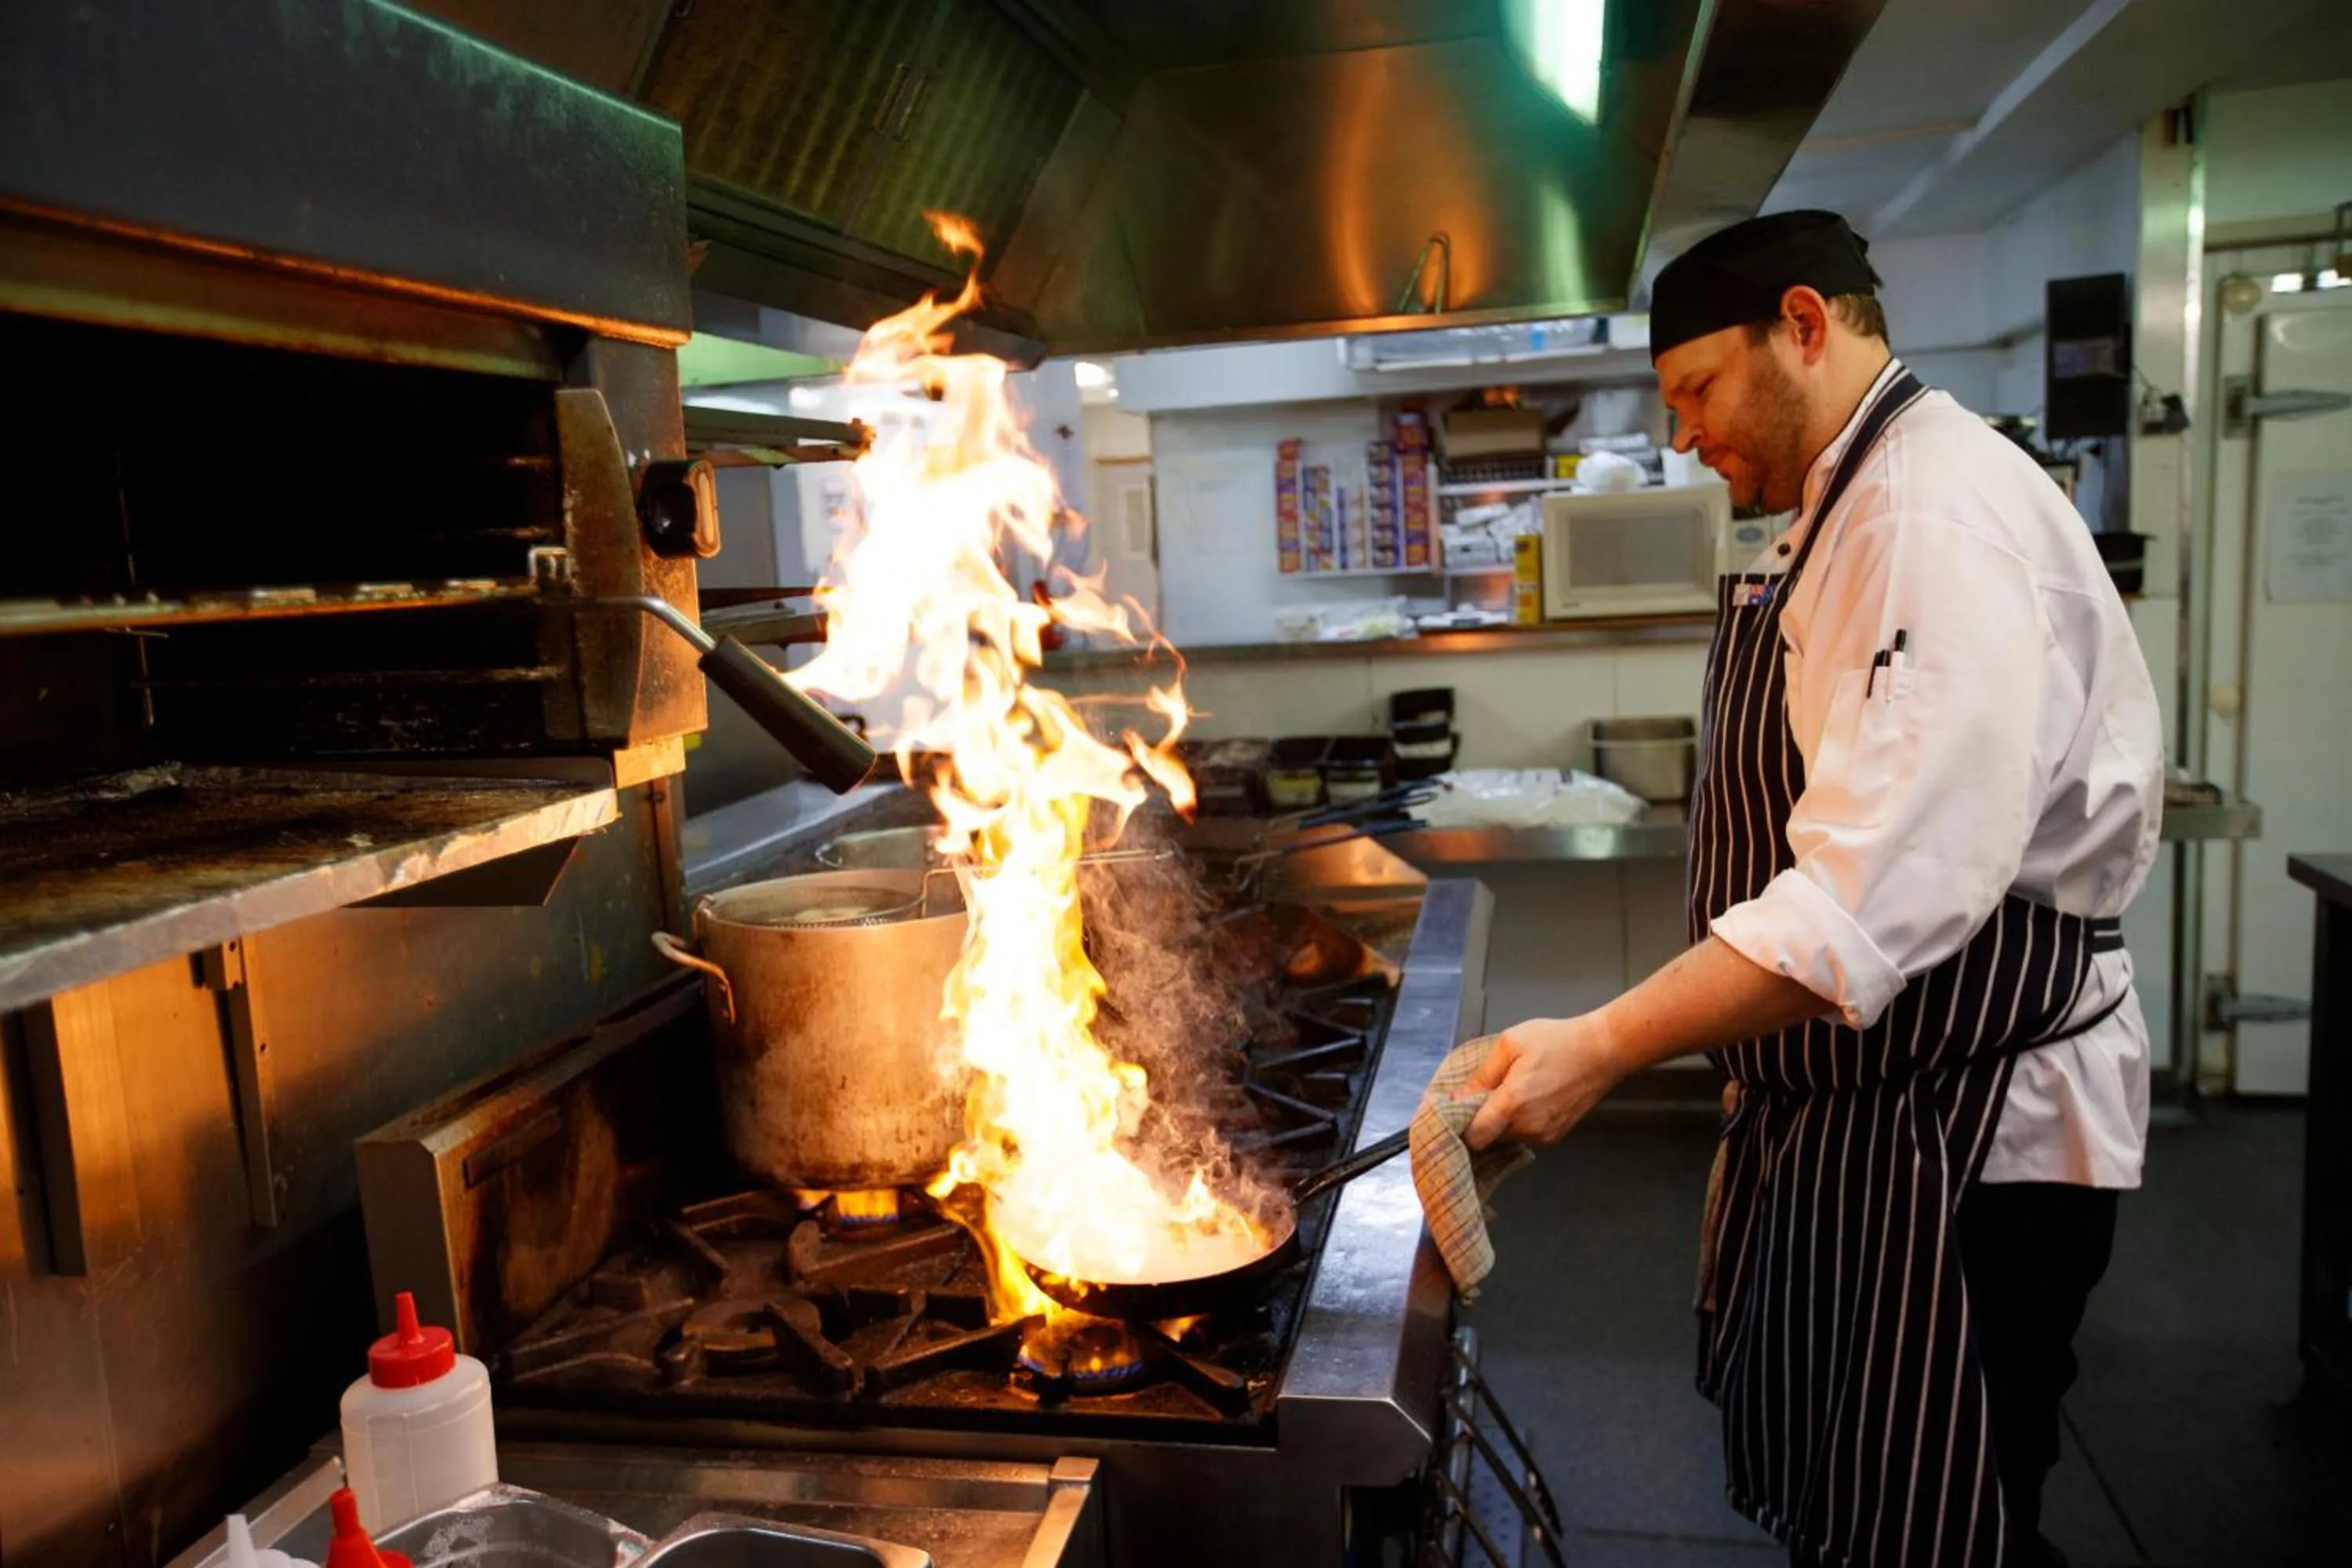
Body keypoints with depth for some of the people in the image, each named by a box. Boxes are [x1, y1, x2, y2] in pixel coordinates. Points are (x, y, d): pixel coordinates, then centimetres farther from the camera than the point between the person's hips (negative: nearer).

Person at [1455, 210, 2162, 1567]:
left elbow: (1878, 896, -32)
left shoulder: (1943, 519, -22)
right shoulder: (1848, 512, 12)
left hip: (1968, 1140, -10)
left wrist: (1604, 1048, -33)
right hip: (1850, 1103, 10)